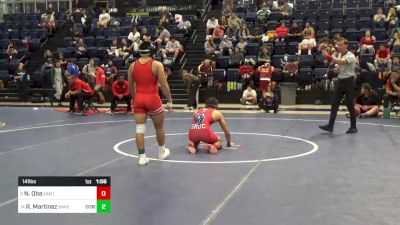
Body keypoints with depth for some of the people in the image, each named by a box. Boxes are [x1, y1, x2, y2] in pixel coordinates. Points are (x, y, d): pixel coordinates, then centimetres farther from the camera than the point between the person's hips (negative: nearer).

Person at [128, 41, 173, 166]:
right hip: (153, 99, -3)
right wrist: (169, 101, -2)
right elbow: (164, 85, -11)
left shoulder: (133, 65, 4)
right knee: (159, 127, 17)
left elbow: (130, 87, 11)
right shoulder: (157, 64, -8)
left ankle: (142, 157, 1)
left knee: (140, 129, 3)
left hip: (139, 99, 3)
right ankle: (162, 152, 33)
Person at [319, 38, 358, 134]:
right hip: (340, 81, 7)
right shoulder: (340, 56, 10)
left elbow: (341, 62, -35)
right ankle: (330, 125, 1)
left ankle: (353, 127, 9)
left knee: (350, 105, -1)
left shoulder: (350, 56, -14)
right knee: (334, 103, 1)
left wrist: (328, 56, -46)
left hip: (349, 81, -7)